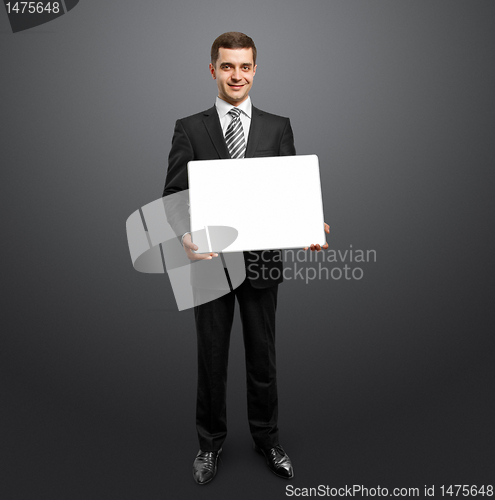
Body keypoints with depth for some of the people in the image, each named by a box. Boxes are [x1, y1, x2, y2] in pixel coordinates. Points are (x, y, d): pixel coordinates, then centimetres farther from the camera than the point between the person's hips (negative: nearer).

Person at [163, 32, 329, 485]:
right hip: (210, 260, 0)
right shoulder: (189, 128, 3)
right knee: (211, 357, 12)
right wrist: (185, 234, -23)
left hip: (262, 259, 1)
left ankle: (267, 439, 36)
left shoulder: (278, 127, 5)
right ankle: (210, 442, 34)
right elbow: (174, 193, -2)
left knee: (263, 356, 14)